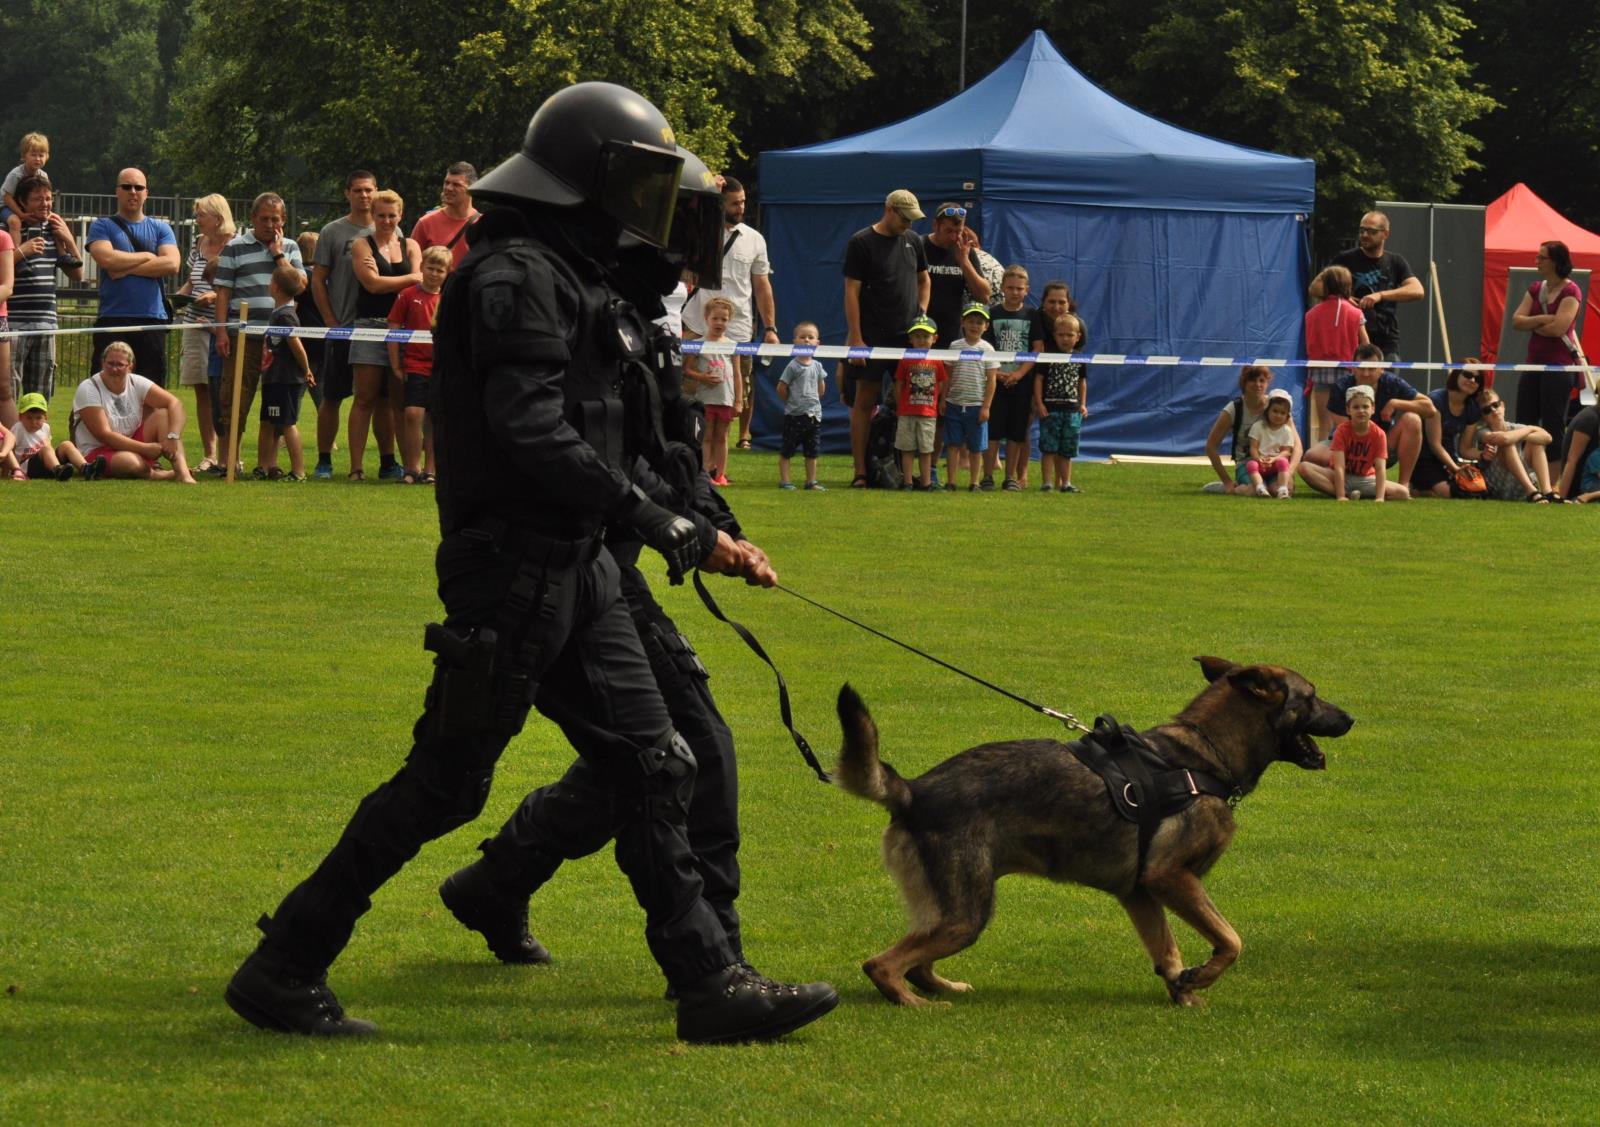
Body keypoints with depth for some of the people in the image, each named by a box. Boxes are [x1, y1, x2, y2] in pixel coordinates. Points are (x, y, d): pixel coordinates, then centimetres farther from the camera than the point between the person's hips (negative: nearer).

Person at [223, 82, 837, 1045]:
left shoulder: (569, 277, 17)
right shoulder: (516, 276, -16)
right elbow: (534, 437, -25)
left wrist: (698, 537, 21)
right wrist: (660, 523, -23)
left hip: (575, 569, 10)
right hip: (511, 570, -10)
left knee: (651, 767, 7)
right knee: (444, 784, -4)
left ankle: (710, 984, 8)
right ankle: (284, 971, 5)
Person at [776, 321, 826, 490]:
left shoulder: (817, 366, 6)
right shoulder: (793, 366, -9)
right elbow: (781, 388, -6)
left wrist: (812, 401, 10)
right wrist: (791, 402, 1)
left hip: (813, 414, 5)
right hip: (794, 414, -5)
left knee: (811, 451, 11)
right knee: (786, 450, -1)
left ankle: (811, 481, 17)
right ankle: (784, 481, 3)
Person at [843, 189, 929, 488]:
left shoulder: (912, 241, 12)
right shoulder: (861, 242, -5)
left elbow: (923, 279, 26)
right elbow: (851, 292, -7)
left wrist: (922, 314, 10)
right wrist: (856, 339, -13)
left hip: (909, 335, 5)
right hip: (873, 337, -5)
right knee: (865, 402, -3)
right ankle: (860, 472, -2)